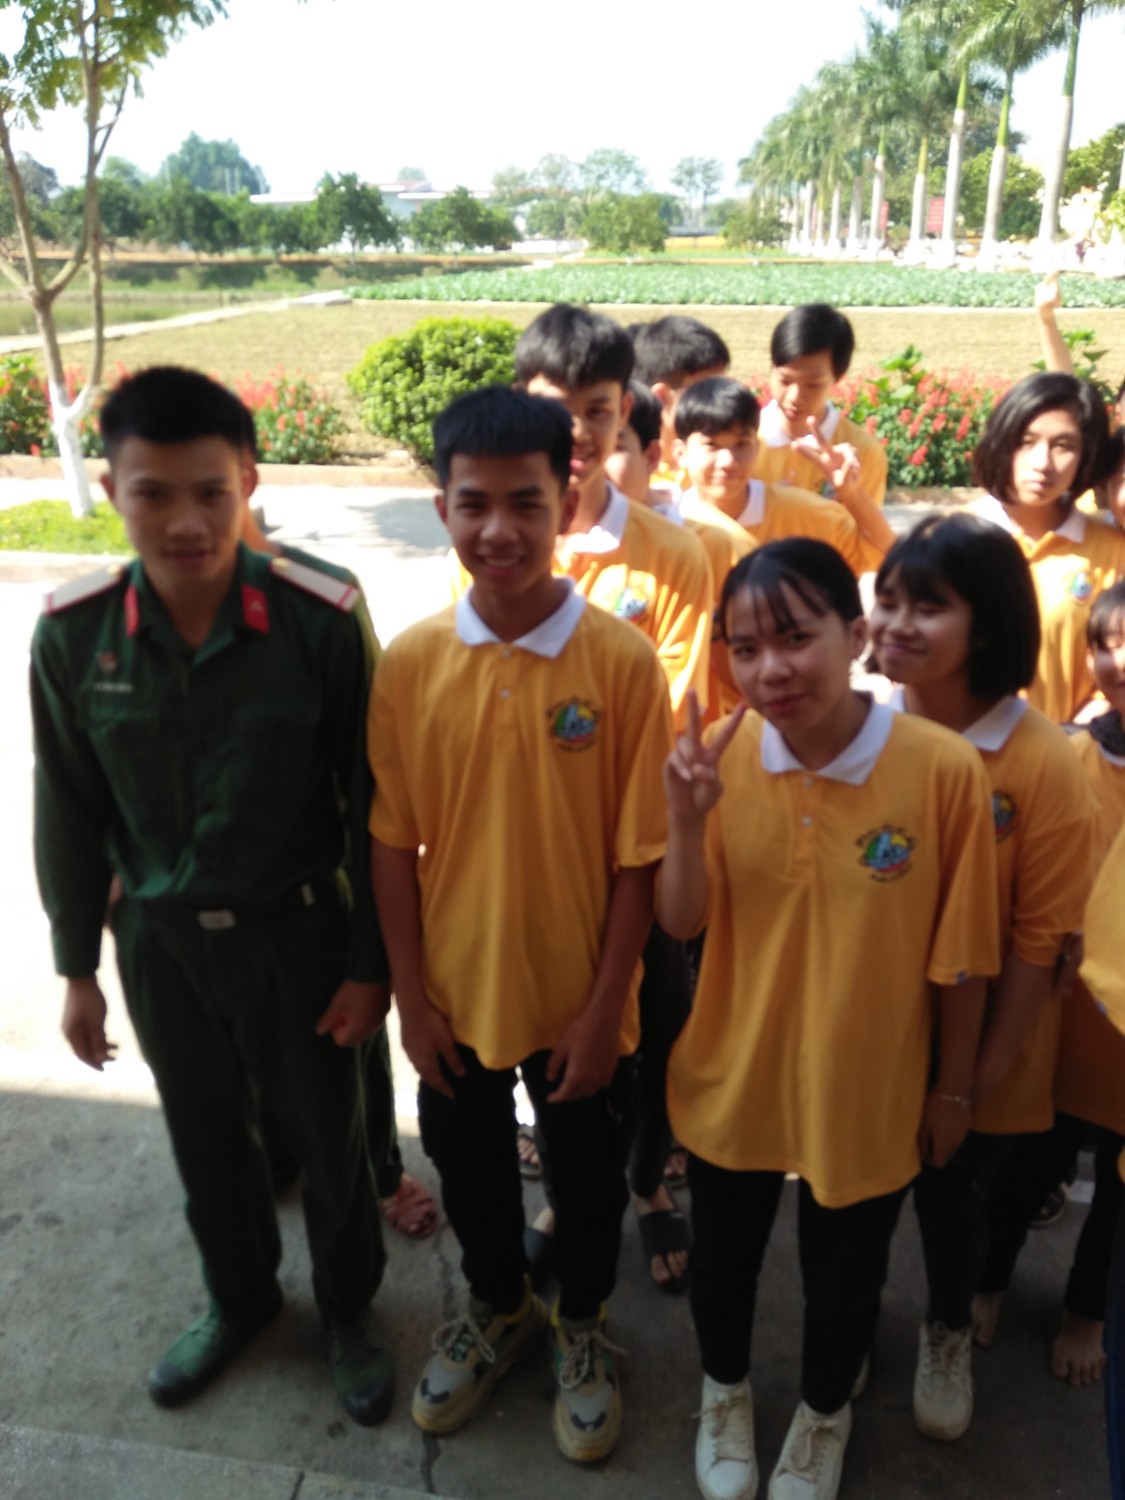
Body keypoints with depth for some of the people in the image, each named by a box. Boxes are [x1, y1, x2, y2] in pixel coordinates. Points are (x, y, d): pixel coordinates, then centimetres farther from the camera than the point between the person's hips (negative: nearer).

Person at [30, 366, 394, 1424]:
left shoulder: (319, 621, -20)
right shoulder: (72, 634, -11)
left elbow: (368, 804, -11)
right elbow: (70, 816, 1)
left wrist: (371, 963, -7)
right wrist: (76, 968, 7)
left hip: (295, 930, -2)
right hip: (161, 939, 3)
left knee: (325, 1136, 16)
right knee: (207, 1139, 22)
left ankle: (347, 1310, 45)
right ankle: (238, 1299, 51)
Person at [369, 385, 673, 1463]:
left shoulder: (622, 660, -18)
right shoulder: (410, 661, -11)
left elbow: (637, 858, -13)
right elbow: (393, 844, -4)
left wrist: (603, 1011, -11)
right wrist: (411, 997, -2)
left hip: (577, 999, -2)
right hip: (454, 991, 3)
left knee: (585, 1179, 21)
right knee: (468, 1168, 25)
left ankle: (580, 1326, 52)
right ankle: (496, 1309, 55)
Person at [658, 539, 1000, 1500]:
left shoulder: (944, 768, -22)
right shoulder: (722, 755, -14)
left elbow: (961, 955, -11)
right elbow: (682, 924, -9)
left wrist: (953, 1090, 0)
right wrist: (687, 819, -27)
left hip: (867, 1091, -2)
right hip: (732, 1078, 2)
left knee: (843, 1281, 23)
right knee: (722, 1260, 25)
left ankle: (825, 1416, 56)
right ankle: (725, 1394, 58)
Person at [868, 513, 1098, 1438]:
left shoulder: (1046, 764, -20)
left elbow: (1041, 937, -14)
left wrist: (992, 1061, -10)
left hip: (976, 1051, -2)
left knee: (956, 1197, 21)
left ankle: (949, 1334, 52)